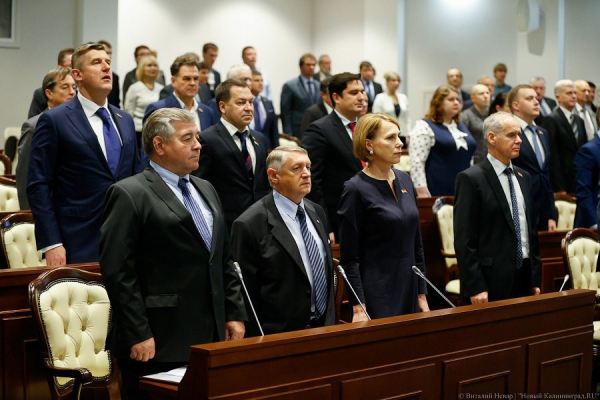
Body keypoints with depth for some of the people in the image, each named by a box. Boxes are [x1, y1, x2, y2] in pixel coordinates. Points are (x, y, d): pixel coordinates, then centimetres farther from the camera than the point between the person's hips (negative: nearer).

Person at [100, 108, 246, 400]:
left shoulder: (206, 190, 18)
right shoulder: (129, 195, -7)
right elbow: (117, 271, -13)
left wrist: (235, 314, 12)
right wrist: (138, 336, -17)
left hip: (212, 339, 7)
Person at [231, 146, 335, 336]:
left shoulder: (318, 213, 10)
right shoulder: (249, 225, -13)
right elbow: (246, 294, -12)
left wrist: (330, 323, 13)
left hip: (324, 329, 6)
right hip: (279, 335, -6)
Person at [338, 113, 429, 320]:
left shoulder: (404, 180, 9)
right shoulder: (356, 189, -10)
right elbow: (349, 258, -11)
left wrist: (422, 294, 11)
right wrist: (358, 308, -15)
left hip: (409, 293, 6)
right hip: (377, 301, -6)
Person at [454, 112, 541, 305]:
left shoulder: (523, 177, 15)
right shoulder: (471, 179, -8)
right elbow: (464, 240, -12)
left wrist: (535, 281, 12)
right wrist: (475, 287, -16)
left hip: (524, 280, 6)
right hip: (490, 284, -6)